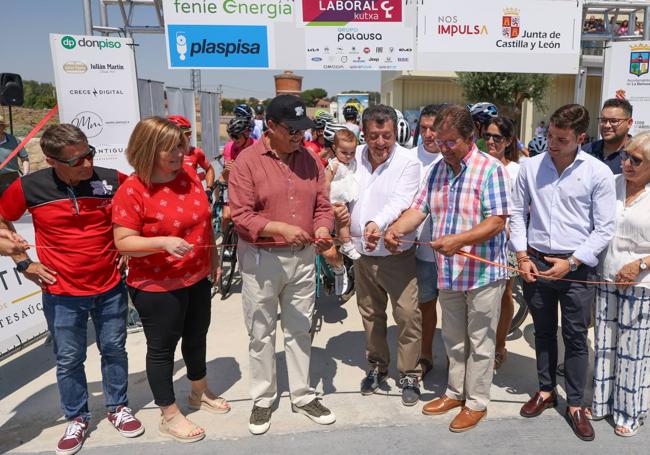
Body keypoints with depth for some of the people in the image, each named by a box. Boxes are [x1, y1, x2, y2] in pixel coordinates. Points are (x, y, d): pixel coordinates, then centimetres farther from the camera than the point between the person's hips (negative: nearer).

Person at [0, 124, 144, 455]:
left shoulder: (112, 180, -11)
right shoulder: (30, 187, -11)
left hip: (110, 288, 1)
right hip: (61, 294, 0)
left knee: (114, 350, 14)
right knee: (68, 360, 12)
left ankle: (118, 408, 35)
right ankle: (77, 419, 33)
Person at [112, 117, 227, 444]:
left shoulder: (189, 175, -1)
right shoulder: (131, 191, -19)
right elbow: (123, 242, -19)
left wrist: (213, 257, 14)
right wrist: (164, 242, -34)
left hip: (197, 278, 7)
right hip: (157, 286, -6)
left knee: (196, 337, 23)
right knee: (162, 347, 9)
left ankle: (199, 393, 46)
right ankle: (169, 417, 27)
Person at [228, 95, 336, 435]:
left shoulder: (309, 160, 3)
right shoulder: (247, 162, -11)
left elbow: (323, 205, 5)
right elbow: (240, 215, -16)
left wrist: (322, 230, -15)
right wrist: (281, 228, -27)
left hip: (303, 258, 4)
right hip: (261, 260, -3)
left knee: (300, 330, 15)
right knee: (261, 334, 11)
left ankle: (303, 396, 31)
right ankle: (263, 400, 29)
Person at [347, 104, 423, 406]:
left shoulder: (408, 162, -12)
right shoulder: (353, 158, 3)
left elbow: (400, 202, -25)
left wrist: (377, 223, -41)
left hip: (398, 254, -4)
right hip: (362, 252, 5)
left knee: (408, 315, -3)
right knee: (370, 313, 18)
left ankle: (410, 375, 17)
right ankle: (377, 366, 37)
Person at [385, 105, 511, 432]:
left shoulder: (490, 169, -14)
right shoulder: (437, 170, 6)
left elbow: (497, 222, -19)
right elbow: (419, 208, 1)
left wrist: (458, 240, -31)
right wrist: (396, 228, -18)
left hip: (482, 273, -6)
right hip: (447, 272, 6)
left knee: (479, 343, 10)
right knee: (453, 340, 20)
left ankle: (476, 402, 27)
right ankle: (456, 392, 38)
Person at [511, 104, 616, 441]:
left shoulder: (599, 173, -7)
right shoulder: (530, 167, 0)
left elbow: (604, 229, -6)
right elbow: (517, 213, 6)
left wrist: (570, 262, -13)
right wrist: (522, 256, -2)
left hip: (576, 267, -2)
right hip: (535, 263, 2)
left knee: (575, 337, 7)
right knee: (544, 332, 16)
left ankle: (575, 405, 22)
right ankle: (546, 391, 33)